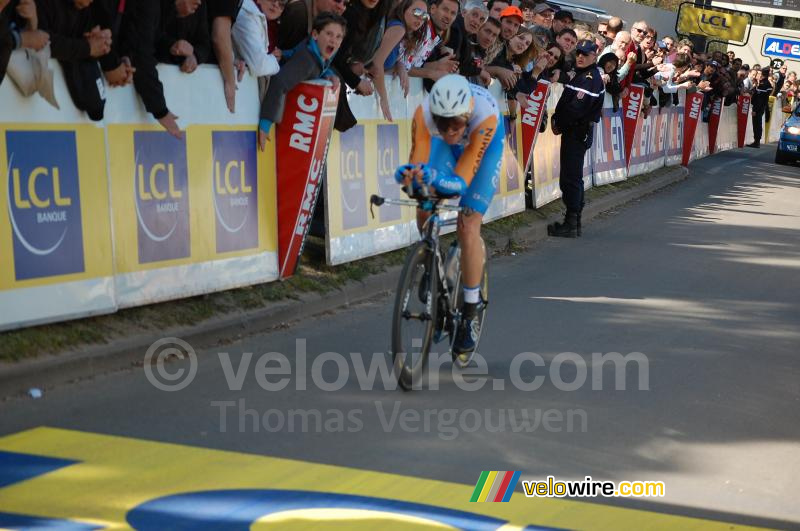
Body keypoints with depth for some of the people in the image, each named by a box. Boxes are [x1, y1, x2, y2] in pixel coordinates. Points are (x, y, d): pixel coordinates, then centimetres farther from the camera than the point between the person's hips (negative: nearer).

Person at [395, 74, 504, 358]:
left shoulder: (485, 115, -43)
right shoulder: (424, 113, -37)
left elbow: (461, 181, -42)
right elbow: (418, 160, -31)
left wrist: (436, 179, -61)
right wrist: (409, 174, -54)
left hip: (483, 144, -3)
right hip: (444, 146, 3)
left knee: (468, 227, -15)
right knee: (425, 212, -16)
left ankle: (471, 312, -1)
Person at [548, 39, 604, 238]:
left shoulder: (591, 78, -13)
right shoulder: (581, 75, 19)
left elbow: (577, 108, -21)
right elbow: (565, 102, 18)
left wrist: (560, 124, -11)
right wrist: (556, 119, 3)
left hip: (578, 132, -10)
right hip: (573, 131, 10)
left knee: (570, 177, -11)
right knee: (573, 177, 13)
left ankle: (570, 224, -9)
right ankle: (574, 222, 19)